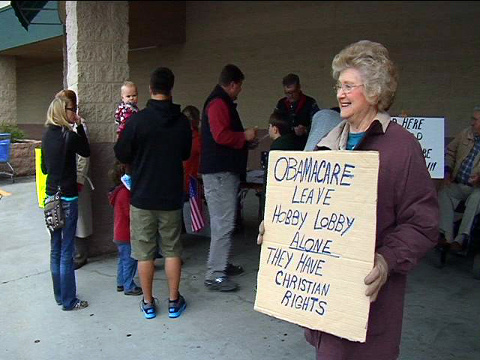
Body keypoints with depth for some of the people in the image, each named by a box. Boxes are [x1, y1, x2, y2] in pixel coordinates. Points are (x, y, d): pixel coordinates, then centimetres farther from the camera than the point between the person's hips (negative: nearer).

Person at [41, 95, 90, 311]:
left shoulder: (47, 135, 6)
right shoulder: (69, 135, -15)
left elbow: (44, 167, 13)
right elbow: (86, 152, 2)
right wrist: (80, 127, 1)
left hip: (50, 196, 8)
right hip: (67, 198, -8)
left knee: (56, 248, 15)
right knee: (67, 250, 0)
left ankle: (59, 295, 26)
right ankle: (68, 301, 10)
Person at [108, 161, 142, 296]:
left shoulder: (119, 191, 11)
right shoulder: (125, 192, -21)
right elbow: (130, 214, -22)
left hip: (120, 234, 10)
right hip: (126, 234, -10)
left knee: (123, 259, 19)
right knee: (129, 261, 0)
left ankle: (121, 283, 29)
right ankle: (129, 287, 8)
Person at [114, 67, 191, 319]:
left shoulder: (137, 120, -13)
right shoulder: (182, 122, -3)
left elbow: (122, 155, -5)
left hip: (143, 196, -2)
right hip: (172, 197, 2)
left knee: (144, 251, 9)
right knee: (172, 250, 13)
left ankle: (148, 303, 20)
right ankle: (174, 302, 21)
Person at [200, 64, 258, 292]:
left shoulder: (221, 102, 21)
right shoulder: (219, 103, -13)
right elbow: (221, 135, -24)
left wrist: (244, 139, 22)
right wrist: (245, 136, -12)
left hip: (223, 172, 12)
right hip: (220, 172, -12)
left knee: (222, 222, 18)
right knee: (223, 224, -10)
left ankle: (221, 264, 29)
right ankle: (214, 276, -6)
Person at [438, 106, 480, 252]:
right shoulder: (465, 134, 11)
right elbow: (450, 151, 21)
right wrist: (447, 170, 6)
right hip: (459, 185, 6)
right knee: (443, 193, -19)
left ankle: (460, 238, -32)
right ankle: (447, 237, -23)